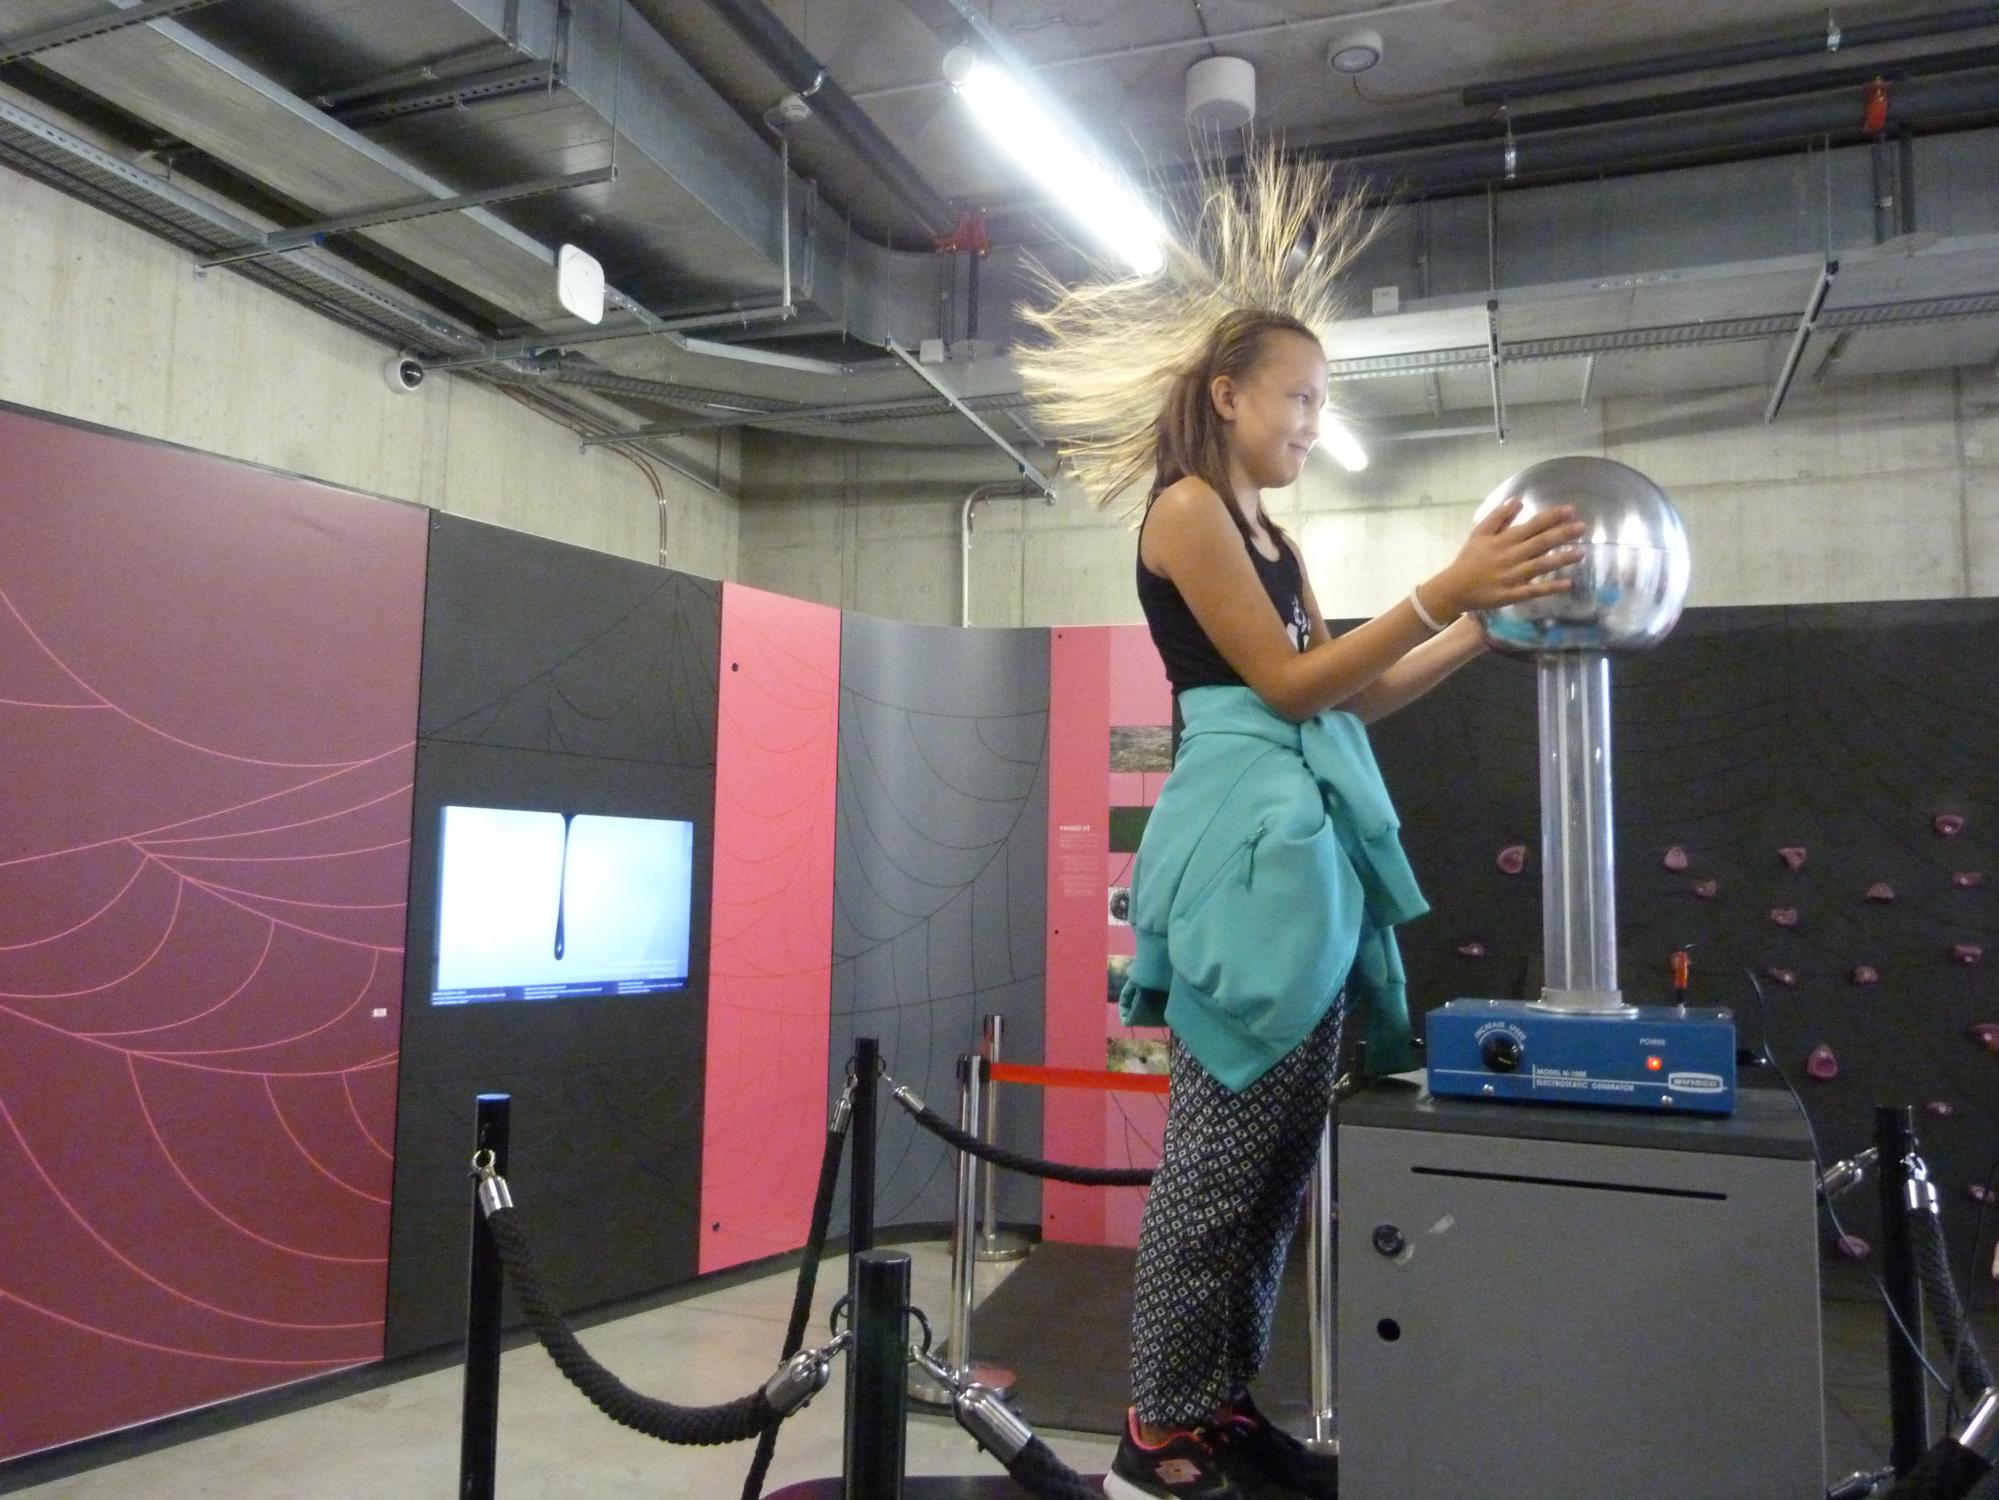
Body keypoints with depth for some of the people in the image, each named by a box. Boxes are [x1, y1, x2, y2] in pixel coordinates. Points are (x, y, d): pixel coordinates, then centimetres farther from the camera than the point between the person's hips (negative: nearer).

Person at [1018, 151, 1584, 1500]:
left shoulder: (1270, 530, 23)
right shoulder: (1186, 508, -4)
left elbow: (1351, 698, 18)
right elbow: (1291, 682, -11)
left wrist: (1489, 625, 11)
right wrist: (1446, 590, -17)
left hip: (1309, 832, 9)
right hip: (1249, 833, -9)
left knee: (1283, 1149, 10)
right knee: (1221, 1149, -5)